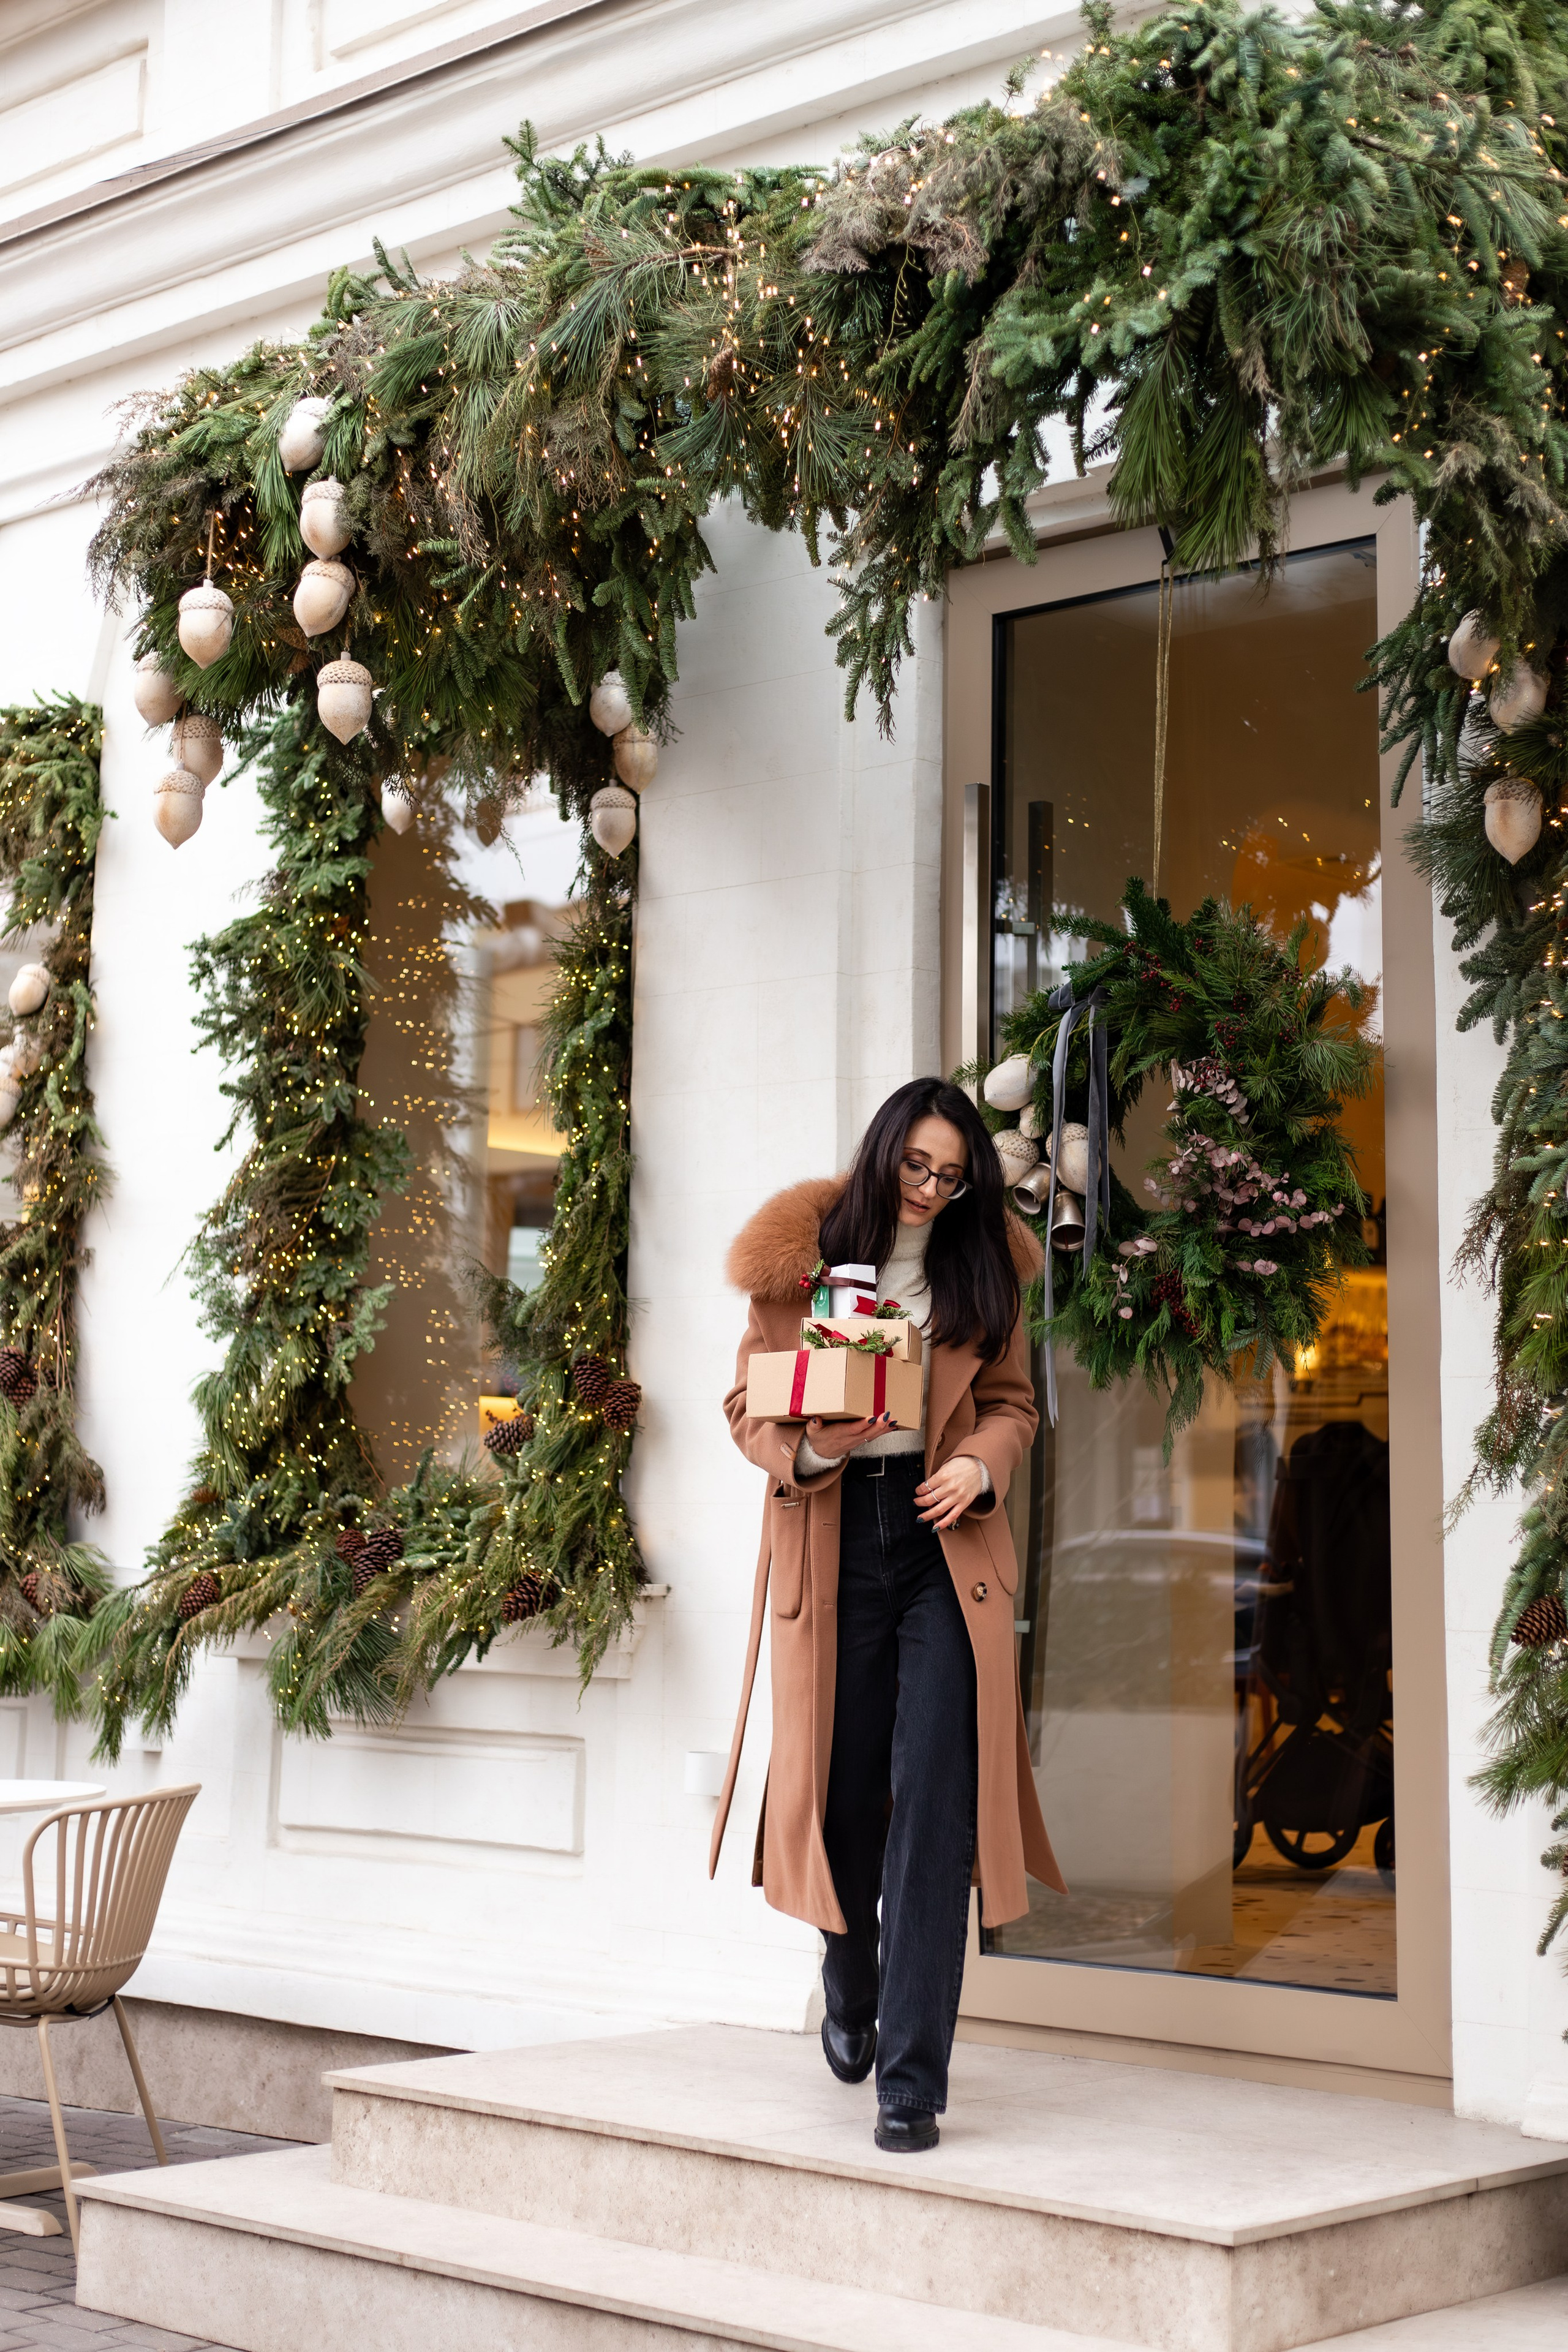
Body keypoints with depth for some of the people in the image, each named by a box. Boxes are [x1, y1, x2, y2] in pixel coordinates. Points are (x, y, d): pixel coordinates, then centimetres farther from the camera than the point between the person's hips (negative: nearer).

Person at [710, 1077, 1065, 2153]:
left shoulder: (982, 1266, 7)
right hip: (830, 1537, 0)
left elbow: (1012, 1402, 14)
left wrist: (981, 1464, -7)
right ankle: (851, 1987, 40)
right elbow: (749, 1404, 4)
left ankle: (913, 2079, -3)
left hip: (945, 1541, 1)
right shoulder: (802, 1259, 1)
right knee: (842, 1785, 8)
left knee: (936, 1800, -9)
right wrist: (807, 1451, -17)